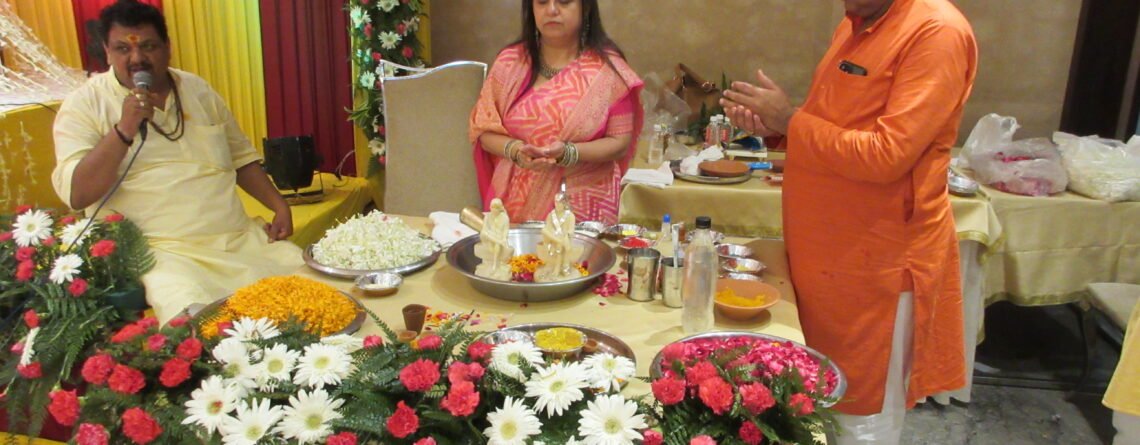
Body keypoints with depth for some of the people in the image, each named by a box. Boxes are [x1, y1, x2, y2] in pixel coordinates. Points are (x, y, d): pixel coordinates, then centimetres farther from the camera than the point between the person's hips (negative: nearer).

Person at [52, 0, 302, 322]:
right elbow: (76, 194, -9)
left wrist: (279, 206, 6)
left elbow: (241, 157, 21)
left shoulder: (198, 90, 14)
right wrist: (123, 130, -19)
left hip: (242, 237, 5)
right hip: (160, 250, -5)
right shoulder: (85, 105, 1)